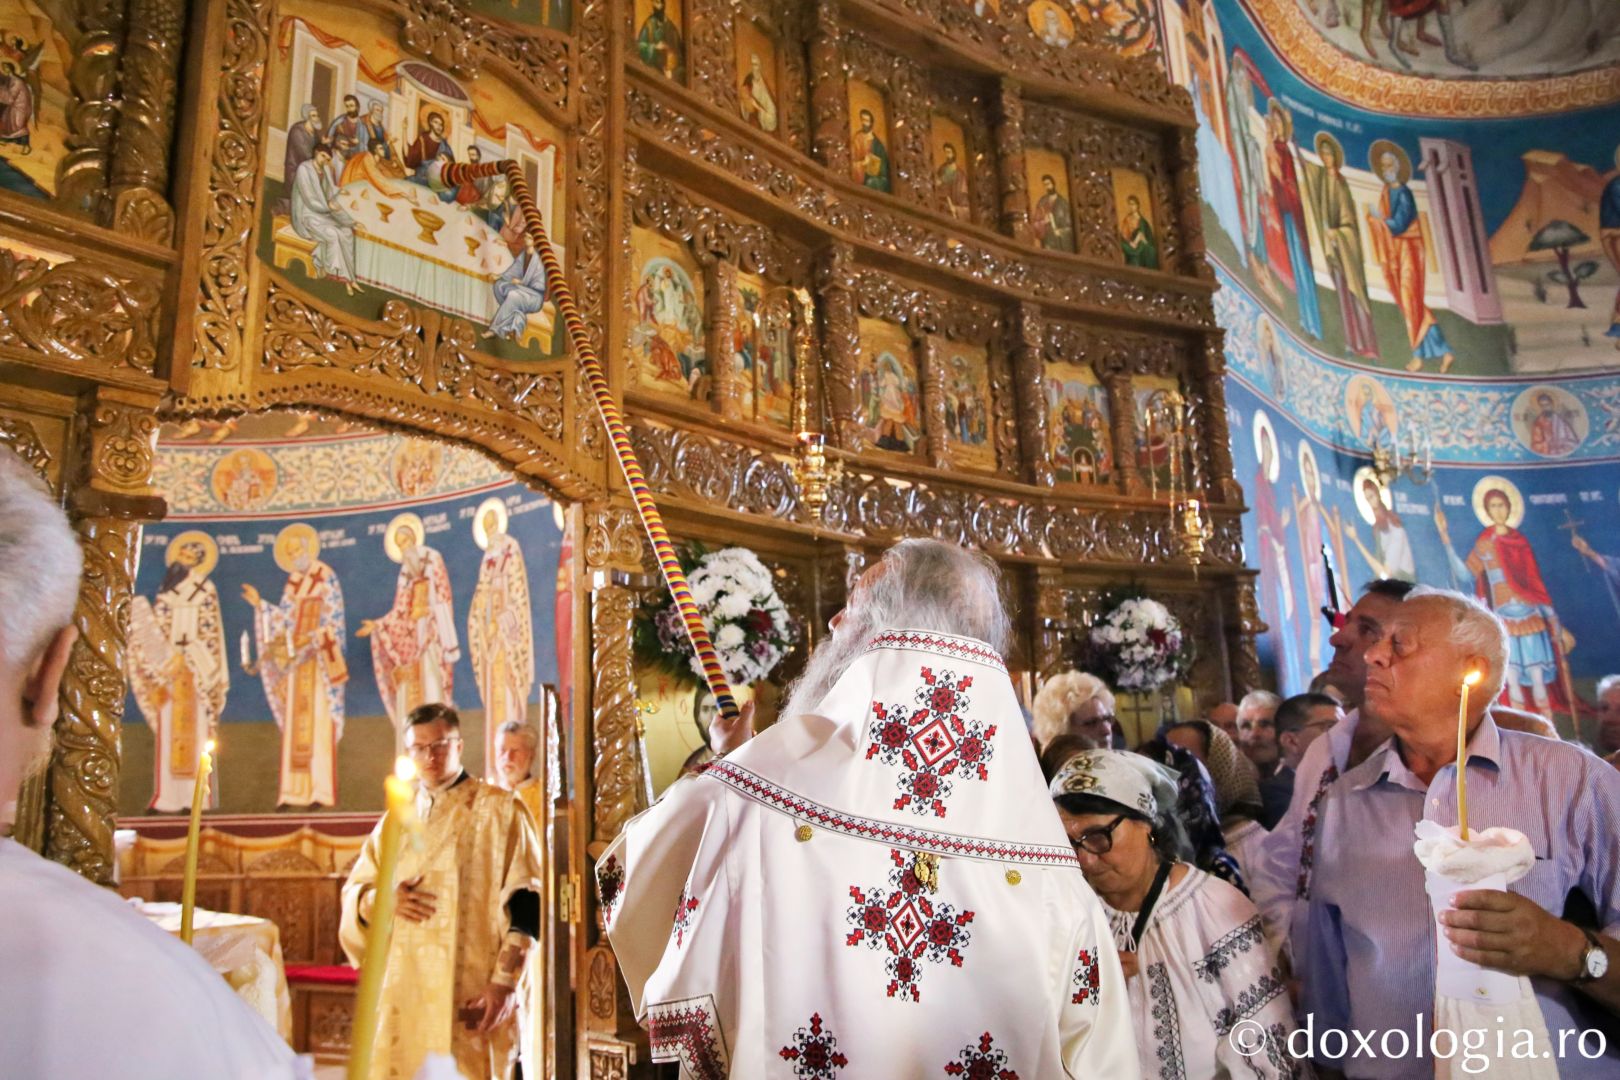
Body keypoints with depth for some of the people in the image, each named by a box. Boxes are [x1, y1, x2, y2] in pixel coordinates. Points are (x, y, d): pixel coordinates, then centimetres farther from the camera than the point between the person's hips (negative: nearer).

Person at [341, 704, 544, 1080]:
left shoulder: (499, 810, -1)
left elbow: (525, 905, -6)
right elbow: (353, 892, 16)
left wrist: (505, 982, -14)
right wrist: (381, 899, -7)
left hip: (467, 990, -4)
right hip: (400, 988, 5)